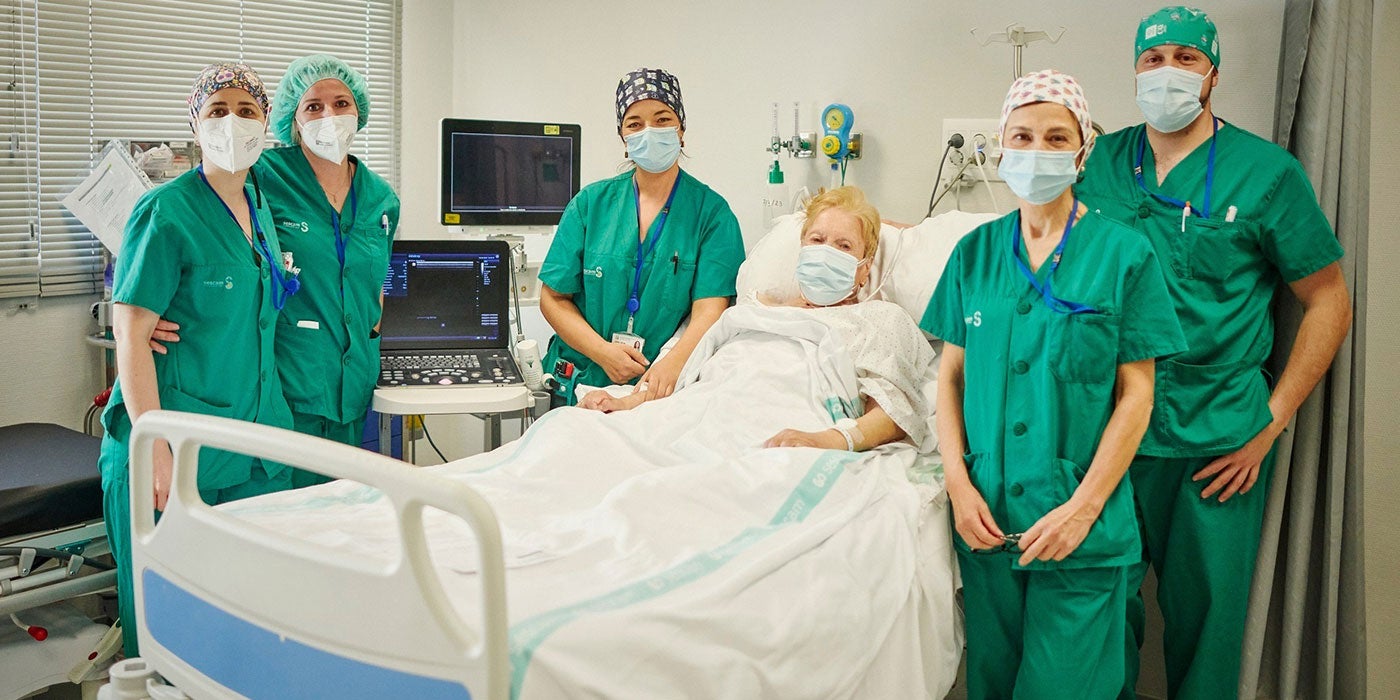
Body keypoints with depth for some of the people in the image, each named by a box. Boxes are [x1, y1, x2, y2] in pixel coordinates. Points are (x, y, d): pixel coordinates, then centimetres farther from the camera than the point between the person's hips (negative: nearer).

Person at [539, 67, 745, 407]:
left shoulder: (712, 212, 1)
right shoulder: (591, 202, 7)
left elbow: (710, 308, -11)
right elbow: (554, 297, 6)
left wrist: (672, 364, -30)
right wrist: (603, 351, -10)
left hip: (666, 391, -2)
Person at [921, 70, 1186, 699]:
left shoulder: (1125, 255, -3)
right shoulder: (975, 252, 6)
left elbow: (1136, 394, -4)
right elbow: (950, 375, 7)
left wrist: (1082, 507, -12)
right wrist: (959, 485, -4)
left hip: (1081, 529, -3)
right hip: (985, 518, 3)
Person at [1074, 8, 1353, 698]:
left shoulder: (1268, 171, -3)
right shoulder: (1101, 162, 4)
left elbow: (1329, 304, 1)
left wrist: (1269, 425, -5)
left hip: (1220, 437, -2)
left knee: (1205, 610, 10)